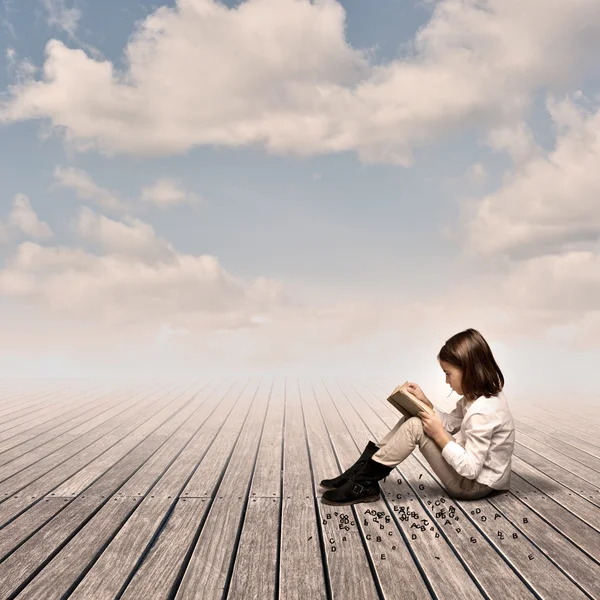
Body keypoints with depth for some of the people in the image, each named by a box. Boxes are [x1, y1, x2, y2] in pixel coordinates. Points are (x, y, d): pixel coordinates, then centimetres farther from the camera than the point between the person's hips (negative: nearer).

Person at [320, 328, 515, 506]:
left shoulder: (482, 412, -29)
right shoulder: (480, 396, 1)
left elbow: (471, 469, -28)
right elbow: (450, 423, 11)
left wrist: (438, 435, -24)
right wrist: (424, 402, -2)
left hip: (474, 484, -10)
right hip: (467, 468, 10)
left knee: (414, 427, -20)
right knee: (412, 419, 5)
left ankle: (363, 485, -10)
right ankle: (362, 469, 4)